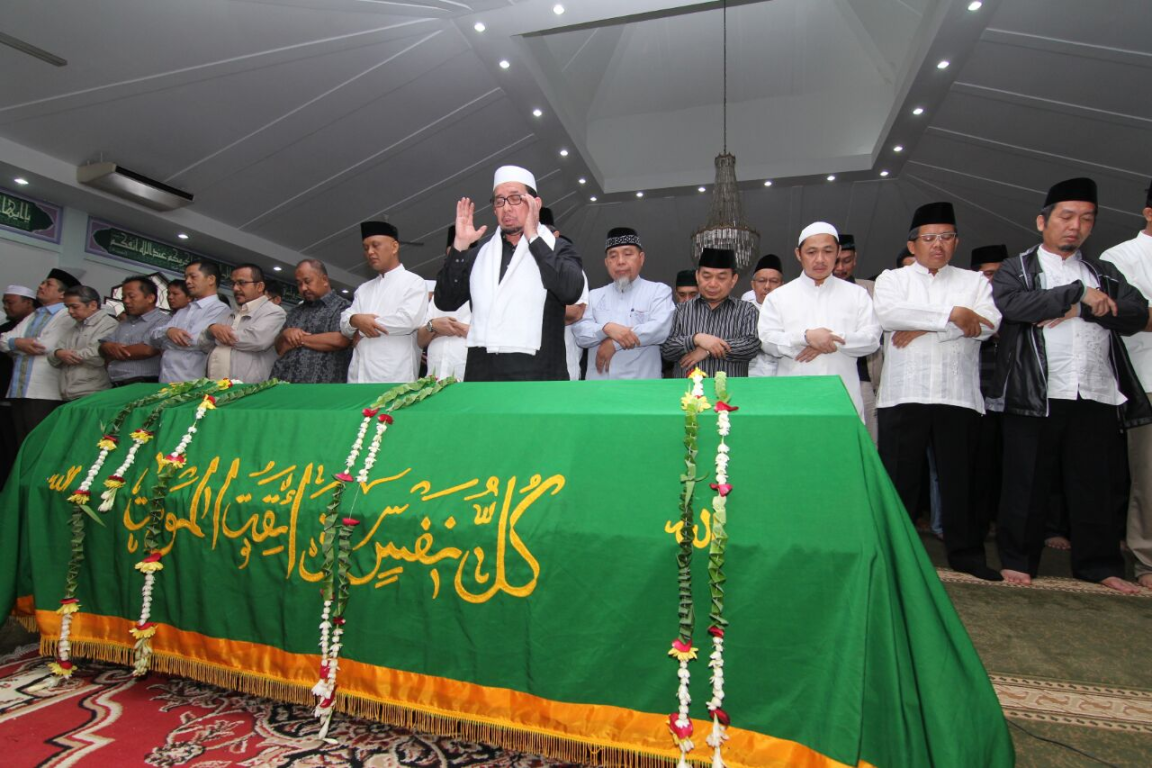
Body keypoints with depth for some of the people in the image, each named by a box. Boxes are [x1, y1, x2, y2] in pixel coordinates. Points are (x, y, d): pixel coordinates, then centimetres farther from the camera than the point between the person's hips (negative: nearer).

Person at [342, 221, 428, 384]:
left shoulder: (413, 282, 4)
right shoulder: (363, 289, 25)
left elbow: (408, 320, -13)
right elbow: (344, 325, 17)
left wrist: (361, 329, -2)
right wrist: (355, 320, -9)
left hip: (394, 376, -6)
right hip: (359, 376, 6)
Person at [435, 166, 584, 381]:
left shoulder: (557, 248, 5)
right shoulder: (480, 252, 17)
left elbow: (571, 291, -15)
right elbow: (445, 301, 10)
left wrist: (533, 237, -11)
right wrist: (460, 245, 1)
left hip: (537, 374, -4)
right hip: (481, 373, 4)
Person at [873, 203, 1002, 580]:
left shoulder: (974, 281, 16)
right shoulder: (892, 278, 12)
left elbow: (988, 324, -4)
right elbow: (888, 314, -11)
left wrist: (922, 328, -10)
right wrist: (952, 315, -10)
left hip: (958, 394, 2)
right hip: (903, 394, -1)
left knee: (960, 477, 7)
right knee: (899, 477, 3)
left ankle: (966, 552, 20)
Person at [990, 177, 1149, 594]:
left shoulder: (1104, 273, 20)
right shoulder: (1016, 269, 7)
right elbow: (1011, 304, -14)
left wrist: (1080, 308, -8)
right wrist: (1077, 293, -9)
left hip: (1096, 396, 4)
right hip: (1035, 394, -4)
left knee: (1092, 484, 10)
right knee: (1027, 482, 2)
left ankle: (1099, 564, 22)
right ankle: (1017, 559, 13)